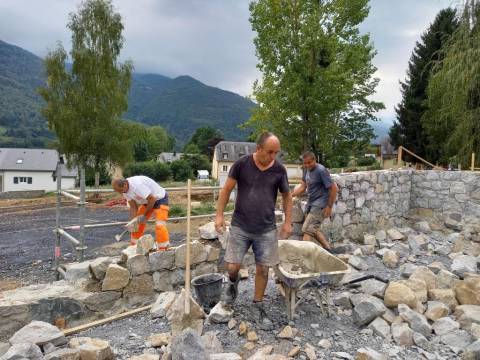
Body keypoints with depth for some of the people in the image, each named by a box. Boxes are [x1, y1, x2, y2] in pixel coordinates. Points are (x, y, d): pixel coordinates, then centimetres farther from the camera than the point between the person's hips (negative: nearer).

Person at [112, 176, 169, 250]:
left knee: (159, 225, -19)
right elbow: (133, 207, -2)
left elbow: (152, 200, -29)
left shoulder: (137, 185, -34)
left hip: (159, 199, -9)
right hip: (147, 201, 9)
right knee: (137, 224, 8)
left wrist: (145, 215, -19)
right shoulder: (125, 190, -7)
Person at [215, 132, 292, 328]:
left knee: (262, 269, 6)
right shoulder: (242, 164, -8)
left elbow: (287, 196, 10)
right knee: (232, 266, -2)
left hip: (267, 230, 2)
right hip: (240, 227, -1)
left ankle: (258, 305, 27)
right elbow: (226, 189, -1)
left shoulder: (279, 170, -2)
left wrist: (288, 221, 5)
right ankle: (233, 282, 34)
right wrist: (219, 215, -6)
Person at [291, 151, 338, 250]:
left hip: (320, 205, -9)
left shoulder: (321, 171, -20)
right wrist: (290, 195, -2)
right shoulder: (306, 169, 4)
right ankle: (328, 249, 34)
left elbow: (334, 189, -18)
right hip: (311, 203, 9)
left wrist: (329, 207, -16)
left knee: (307, 230, -14)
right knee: (314, 229, 19)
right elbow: (303, 187, 10)